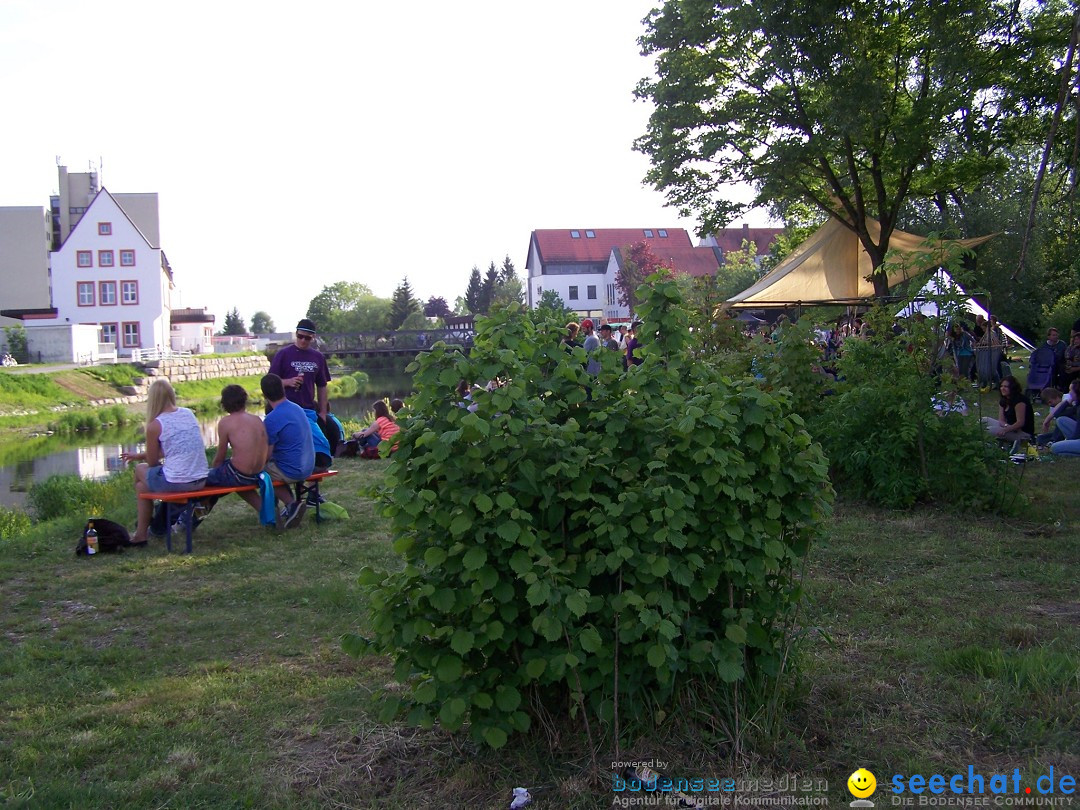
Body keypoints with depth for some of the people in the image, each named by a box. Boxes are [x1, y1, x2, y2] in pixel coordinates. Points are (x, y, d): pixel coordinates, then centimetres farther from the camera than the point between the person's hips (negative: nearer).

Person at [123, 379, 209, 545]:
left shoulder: (154, 426, -10)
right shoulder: (189, 414, 8)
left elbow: (153, 462, 1)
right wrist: (141, 455, 29)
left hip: (175, 484, -6)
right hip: (201, 480, 6)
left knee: (140, 470, 23)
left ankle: (141, 533, 27)